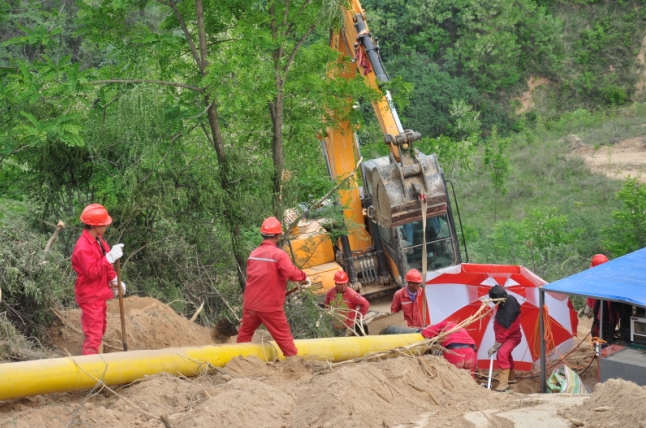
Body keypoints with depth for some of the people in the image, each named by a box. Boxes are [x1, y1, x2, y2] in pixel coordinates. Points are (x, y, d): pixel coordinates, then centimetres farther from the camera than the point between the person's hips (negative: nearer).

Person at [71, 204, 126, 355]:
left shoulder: (98, 239, 3)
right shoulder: (83, 247, -28)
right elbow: (92, 272, -30)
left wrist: (114, 280, 8)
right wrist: (110, 257, -34)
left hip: (99, 294, 10)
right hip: (90, 296, -10)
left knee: (100, 330, 24)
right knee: (94, 334, -5)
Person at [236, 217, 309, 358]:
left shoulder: (253, 254, 6)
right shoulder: (278, 254, -14)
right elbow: (292, 273, -25)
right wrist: (304, 277, -5)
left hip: (250, 303, 6)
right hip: (270, 305, -6)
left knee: (245, 332, 20)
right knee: (283, 335, 3)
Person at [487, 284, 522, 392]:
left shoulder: (507, 312, -40)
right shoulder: (509, 299, -14)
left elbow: (503, 333, -33)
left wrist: (495, 347, -24)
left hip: (512, 336, -10)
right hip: (508, 334, 10)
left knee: (502, 353, -29)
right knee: (506, 354, 24)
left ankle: (504, 382, -23)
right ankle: (511, 377, 44)